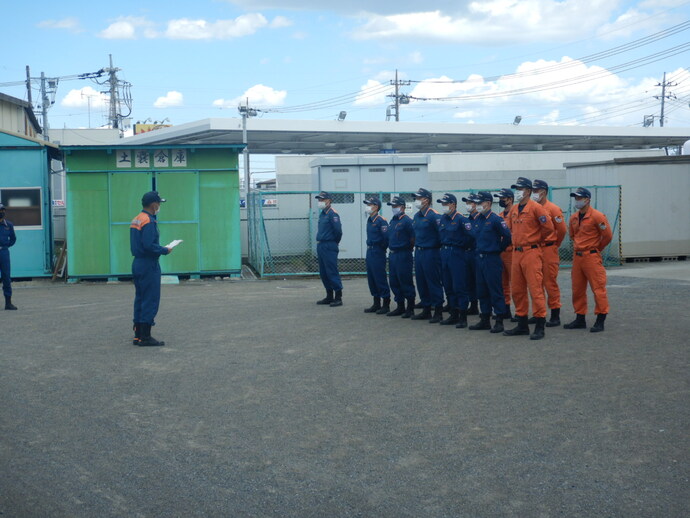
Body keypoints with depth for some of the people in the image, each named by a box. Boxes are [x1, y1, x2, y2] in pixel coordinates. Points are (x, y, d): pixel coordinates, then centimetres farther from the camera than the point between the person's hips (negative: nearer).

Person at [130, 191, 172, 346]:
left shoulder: (136, 220, 14)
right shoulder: (148, 221, -16)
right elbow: (149, 246, -24)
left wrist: (161, 249, 13)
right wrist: (165, 250, -10)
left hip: (137, 263, 10)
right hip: (149, 265, -10)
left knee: (140, 299, 13)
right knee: (150, 300, -5)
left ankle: (138, 335, 18)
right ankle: (145, 337, -3)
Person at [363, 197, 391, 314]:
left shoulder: (381, 221, -14)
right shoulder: (369, 220, 13)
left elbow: (386, 237, -18)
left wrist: (381, 249, -7)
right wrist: (370, 247, 16)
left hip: (378, 253, -9)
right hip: (369, 252, 9)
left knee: (380, 278, -5)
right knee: (371, 278, 12)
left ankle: (386, 304, 2)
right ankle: (376, 304, 20)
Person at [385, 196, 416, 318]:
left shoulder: (407, 221, -13)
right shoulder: (392, 221, 14)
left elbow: (413, 239, -15)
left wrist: (408, 249, -5)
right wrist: (391, 249, 16)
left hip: (403, 255, -9)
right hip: (392, 255, 9)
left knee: (406, 282, -3)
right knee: (394, 282, 12)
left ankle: (410, 309, 5)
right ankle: (400, 307, 21)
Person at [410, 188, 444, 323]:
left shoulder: (434, 216, -14)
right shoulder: (416, 216, 12)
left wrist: (437, 247, -9)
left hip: (430, 253, -8)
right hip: (418, 252, 8)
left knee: (434, 283, -3)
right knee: (421, 283, 12)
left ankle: (438, 312, 3)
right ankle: (426, 310, 21)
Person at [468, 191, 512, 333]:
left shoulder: (496, 219, -12)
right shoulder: (478, 219, 11)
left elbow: (507, 236, -15)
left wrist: (499, 248, -4)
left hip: (492, 259, -8)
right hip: (480, 258, 8)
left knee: (495, 290, -4)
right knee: (482, 291, 11)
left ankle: (499, 321, 1)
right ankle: (485, 320, 19)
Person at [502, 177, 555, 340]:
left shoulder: (535, 208, -9)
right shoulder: (514, 210, 14)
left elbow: (548, 227, -11)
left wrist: (536, 239, 2)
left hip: (531, 252, -8)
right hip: (516, 252, 8)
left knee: (535, 289, -8)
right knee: (517, 290, 11)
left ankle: (540, 327, -4)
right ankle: (522, 325, 21)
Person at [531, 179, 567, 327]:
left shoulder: (553, 209, -7)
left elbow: (562, 230, -5)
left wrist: (555, 244, 7)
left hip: (548, 250, -6)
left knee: (550, 283, -4)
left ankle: (555, 316, 2)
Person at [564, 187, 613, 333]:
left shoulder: (597, 216, -11)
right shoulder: (573, 218, 10)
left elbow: (607, 235, -7)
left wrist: (596, 248, 4)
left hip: (591, 257, -7)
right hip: (577, 256, 7)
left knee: (598, 288, -6)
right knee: (577, 289, 11)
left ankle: (600, 321, -2)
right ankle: (580, 319, 20)